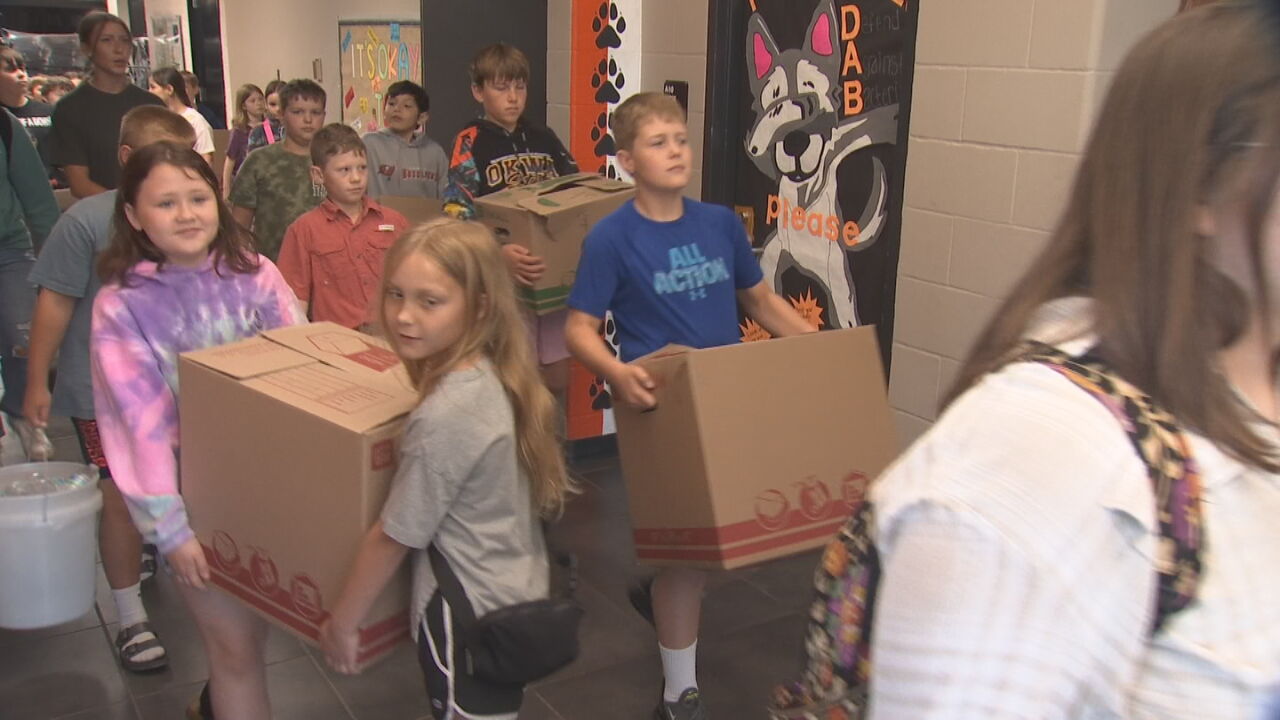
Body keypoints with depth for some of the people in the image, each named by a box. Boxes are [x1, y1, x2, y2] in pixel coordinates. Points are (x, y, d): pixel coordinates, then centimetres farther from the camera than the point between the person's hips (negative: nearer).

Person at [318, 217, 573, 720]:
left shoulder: (445, 416, -29)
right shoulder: (495, 377, -6)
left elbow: (394, 537, -18)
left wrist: (341, 624, -4)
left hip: (468, 619, -7)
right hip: (518, 597, 7)